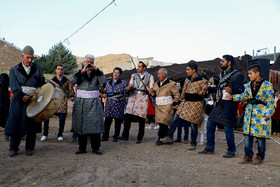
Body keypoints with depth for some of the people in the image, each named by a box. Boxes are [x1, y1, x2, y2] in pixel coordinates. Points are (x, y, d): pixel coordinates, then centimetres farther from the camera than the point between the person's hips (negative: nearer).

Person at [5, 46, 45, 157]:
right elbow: (14, 87, -3)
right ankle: (13, 148, 12)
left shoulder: (38, 69, 11)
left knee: (31, 124, 2)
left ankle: (29, 148, 13)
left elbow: (42, 85, 12)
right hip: (19, 101, 0)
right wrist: (22, 96, -18)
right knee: (15, 123, -1)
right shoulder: (14, 70, 8)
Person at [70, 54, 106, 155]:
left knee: (95, 124, -6)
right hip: (80, 102, 1)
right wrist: (82, 72, -16)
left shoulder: (97, 73, 13)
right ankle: (82, 148, 13)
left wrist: (97, 70, -12)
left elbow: (103, 81, -6)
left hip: (94, 102, 0)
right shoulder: (79, 72, 12)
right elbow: (71, 81, -7)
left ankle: (95, 148, 4)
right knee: (80, 124, 2)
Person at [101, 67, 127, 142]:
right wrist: (104, 95, 3)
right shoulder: (108, 83, 16)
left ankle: (115, 136, 12)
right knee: (107, 120, -1)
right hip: (109, 104, 3)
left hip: (119, 104, -2)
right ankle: (105, 136, 7)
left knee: (118, 120, 1)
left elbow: (126, 93, 3)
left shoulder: (123, 83, 4)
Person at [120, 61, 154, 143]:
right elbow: (129, 87, 12)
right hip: (133, 97, 2)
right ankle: (125, 135, -8)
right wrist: (129, 88, -11)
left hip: (143, 98, -2)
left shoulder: (150, 77, 11)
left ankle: (139, 138, 8)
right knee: (127, 115, -12)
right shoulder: (134, 76, 18)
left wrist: (147, 90, -15)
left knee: (141, 119, -3)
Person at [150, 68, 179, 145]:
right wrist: (152, 92, -1)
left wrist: (174, 104, -8)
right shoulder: (157, 84, 16)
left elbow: (176, 95, 0)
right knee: (160, 123, 6)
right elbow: (155, 94, 22)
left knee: (163, 122, -13)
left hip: (167, 106, -6)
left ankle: (160, 138, -7)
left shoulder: (171, 84, -2)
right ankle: (166, 137, 17)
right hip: (158, 106, 6)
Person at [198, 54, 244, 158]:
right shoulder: (222, 74, 18)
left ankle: (231, 151, 12)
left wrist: (231, 90, -34)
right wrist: (208, 88, 19)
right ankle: (209, 148, 21)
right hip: (219, 103, 9)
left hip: (229, 105, -8)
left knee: (228, 128, -4)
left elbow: (241, 90, -17)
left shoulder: (237, 75, -8)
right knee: (210, 125, 9)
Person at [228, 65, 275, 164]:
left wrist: (267, 115, -15)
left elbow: (270, 102, -8)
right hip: (249, 112, 5)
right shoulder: (249, 85, 8)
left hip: (261, 113, -5)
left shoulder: (267, 85, -8)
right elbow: (244, 96, 22)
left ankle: (260, 156, 19)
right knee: (248, 135, 5)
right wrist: (232, 97, 11)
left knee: (260, 135, 3)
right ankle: (248, 155, 16)